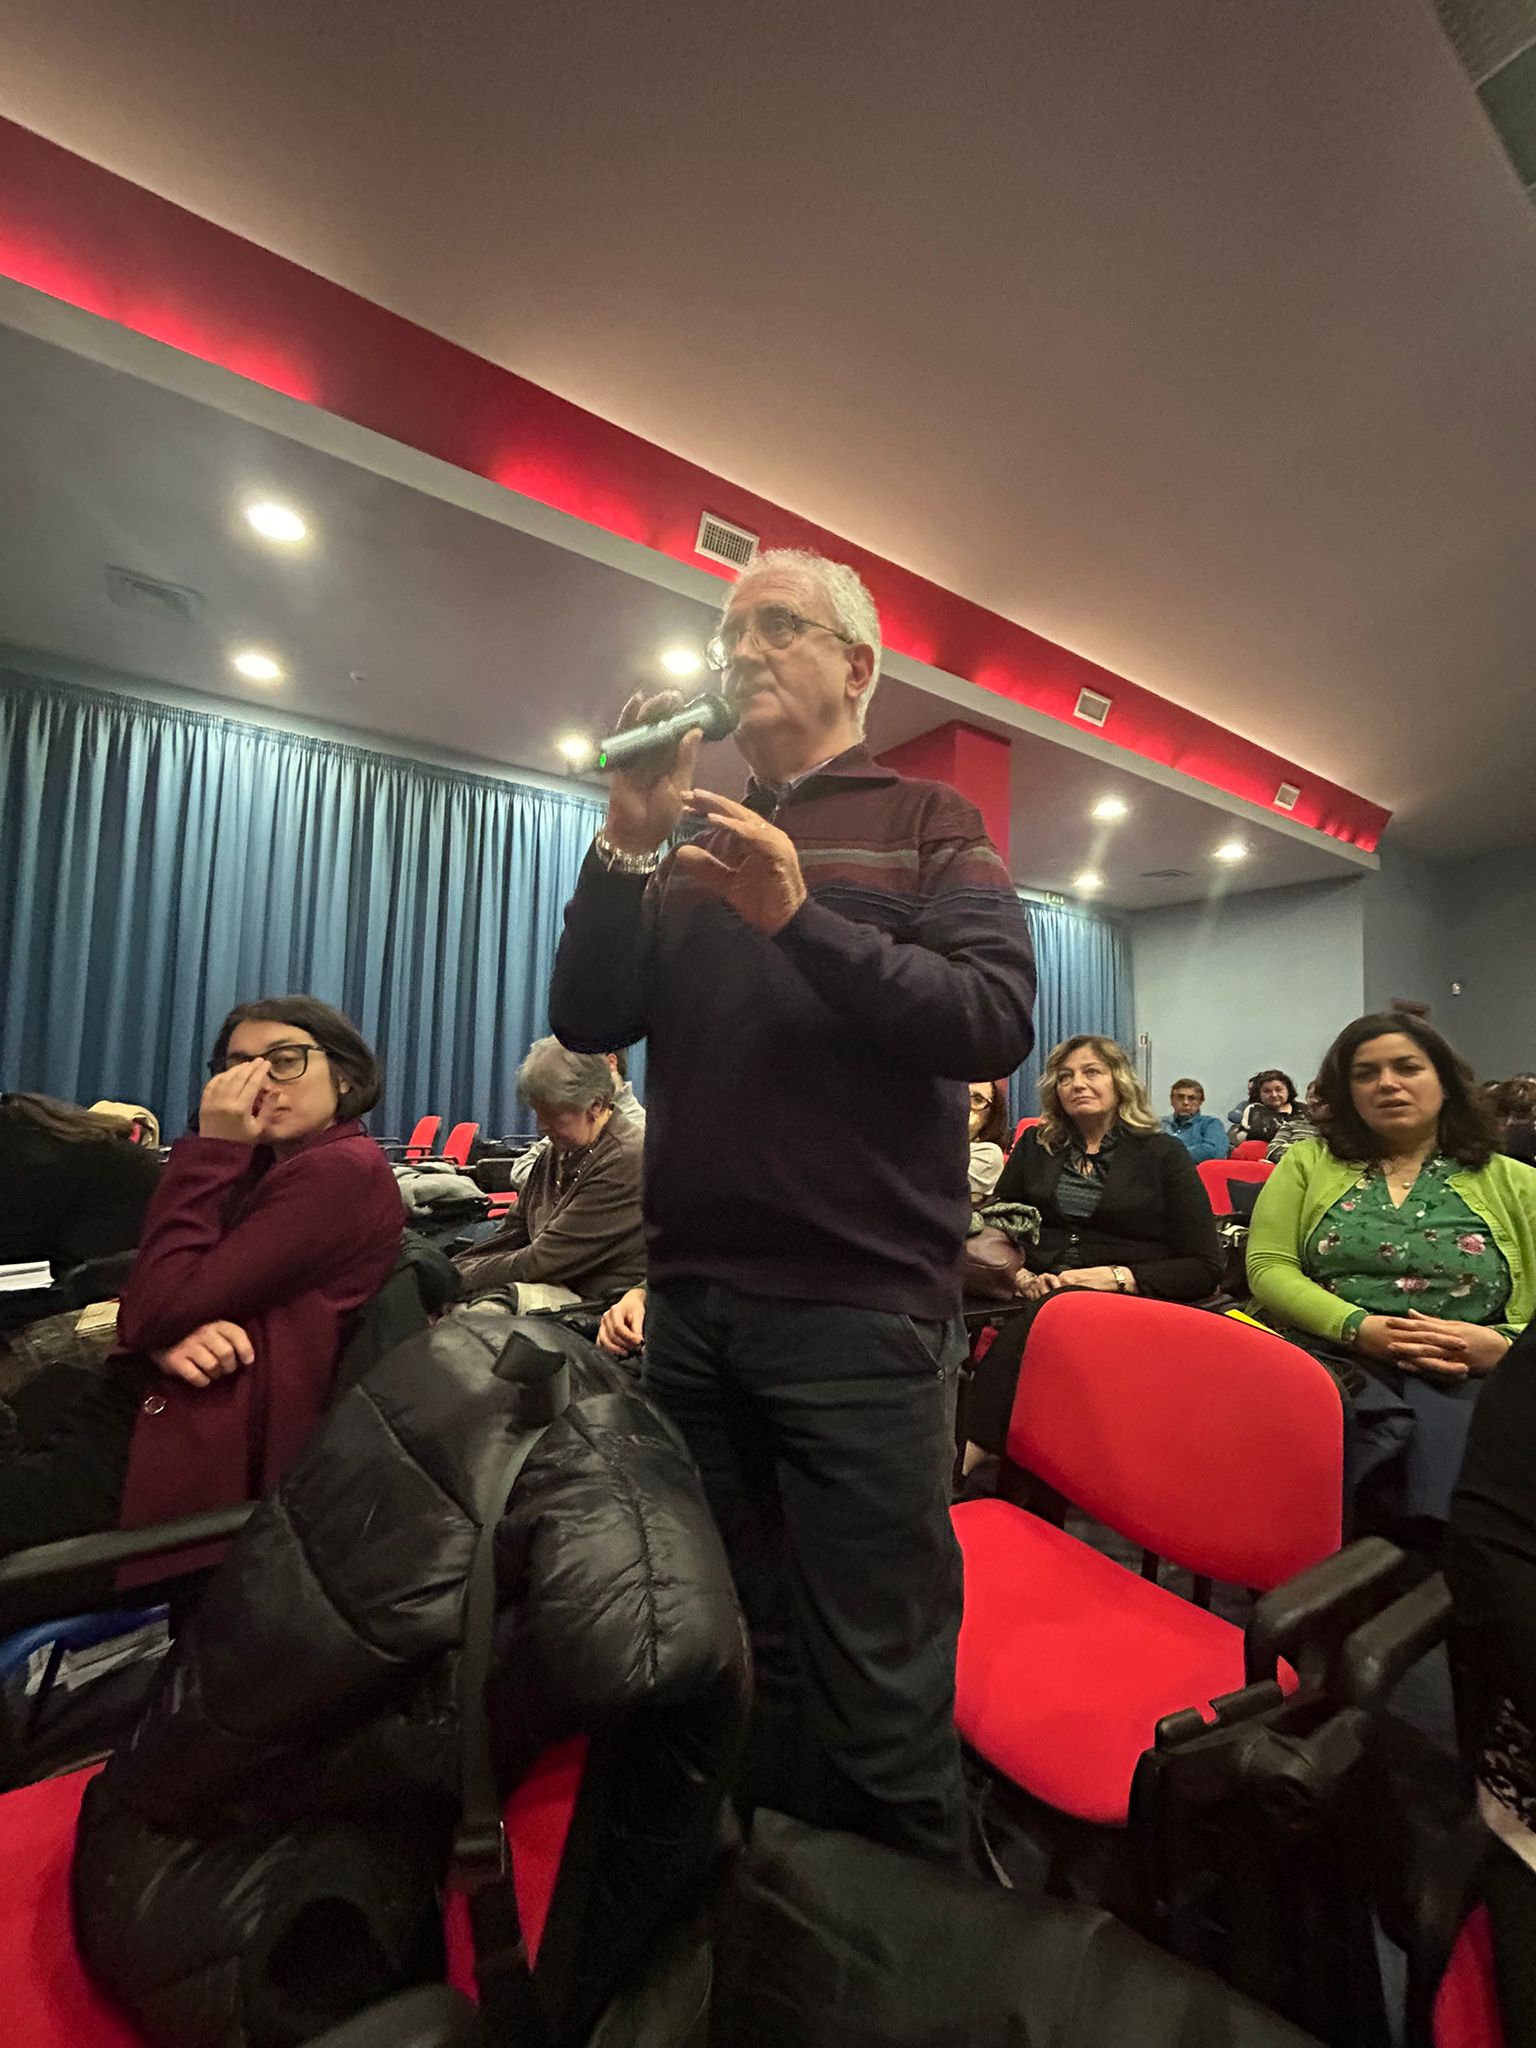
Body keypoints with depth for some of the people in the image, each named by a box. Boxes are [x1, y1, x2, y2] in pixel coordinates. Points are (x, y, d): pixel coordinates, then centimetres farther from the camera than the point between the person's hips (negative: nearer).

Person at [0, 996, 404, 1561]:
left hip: (194, 1442, -8)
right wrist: (165, 1341, -16)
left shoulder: (343, 1171, -18)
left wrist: (213, 1145, -15)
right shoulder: (265, 1162, 13)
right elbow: (144, 1301, 8)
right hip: (138, 1396, 8)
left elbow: (158, 1306, -18)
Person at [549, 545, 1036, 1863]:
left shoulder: (928, 826, 4)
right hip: (693, 1303, 5)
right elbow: (587, 1023, 6)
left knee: (877, 1679, 8)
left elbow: (998, 1023, -11)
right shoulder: (697, 839, 15)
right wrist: (631, 839, -4)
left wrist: (799, 918, -20)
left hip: (860, 1310, -4)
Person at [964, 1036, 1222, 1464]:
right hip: (1035, 1303, 3)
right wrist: (1020, 1276, -6)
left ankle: (961, 1461, -37)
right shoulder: (1034, 1146, 18)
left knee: (1039, 1322, -36)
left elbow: (1204, 1268, 4)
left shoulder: (1163, 1153, 9)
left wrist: (1116, 1277, -11)